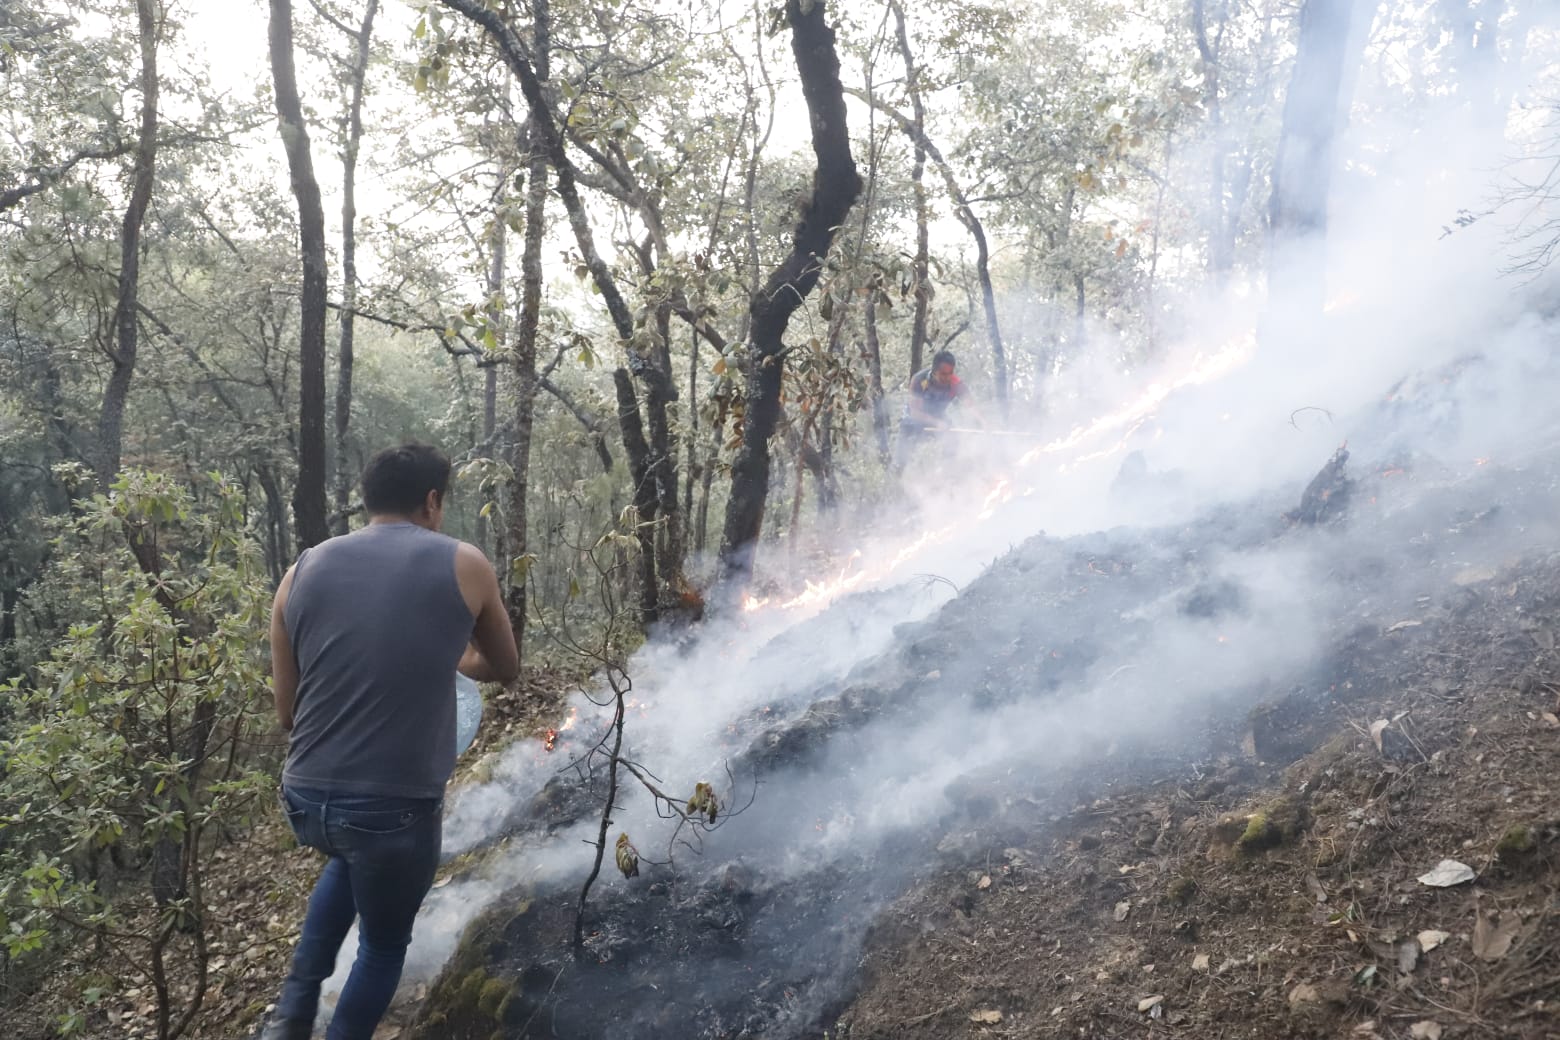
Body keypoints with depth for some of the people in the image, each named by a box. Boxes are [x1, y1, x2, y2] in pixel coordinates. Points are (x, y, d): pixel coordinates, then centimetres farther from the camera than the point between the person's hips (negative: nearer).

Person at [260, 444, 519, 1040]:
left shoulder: (304, 571, 4)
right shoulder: (463, 566, -3)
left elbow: (287, 713, 10)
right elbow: (505, 669, 14)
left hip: (305, 798, 4)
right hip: (398, 806, -4)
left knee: (354, 855, 37)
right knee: (384, 944, 23)